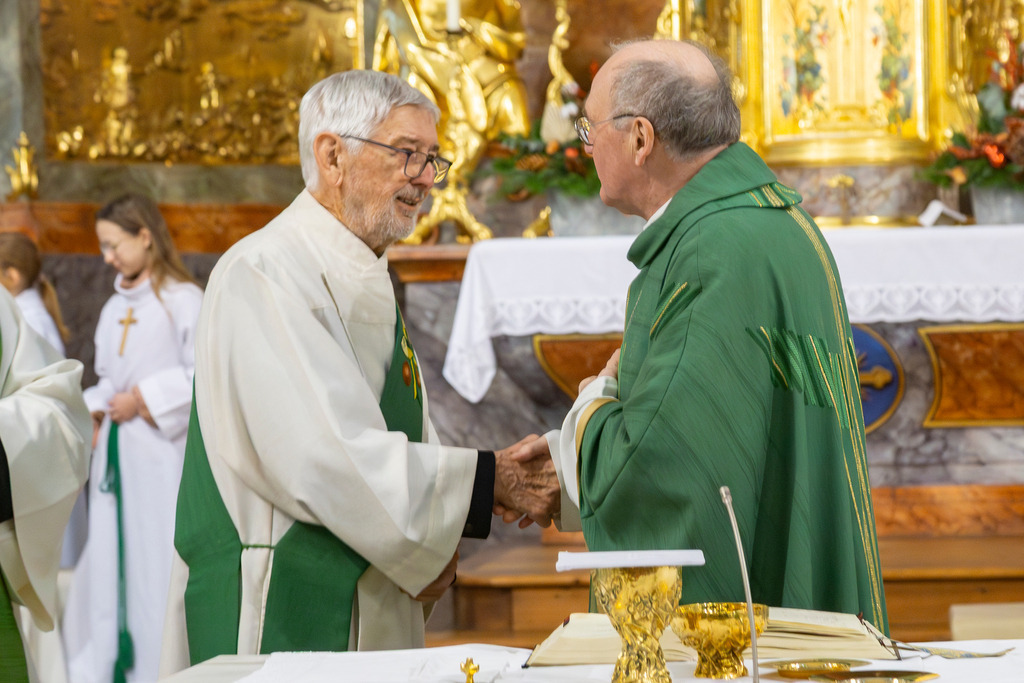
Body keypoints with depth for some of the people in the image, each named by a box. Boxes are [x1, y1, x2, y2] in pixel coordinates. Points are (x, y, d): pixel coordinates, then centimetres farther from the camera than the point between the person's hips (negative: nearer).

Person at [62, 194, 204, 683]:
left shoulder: (183, 299, -6)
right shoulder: (114, 308, 16)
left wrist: (145, 400, -11)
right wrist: (89, 411, 3)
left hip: (161, 452, -7)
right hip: (115, 453, 7)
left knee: (158, 560, -7)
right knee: (108, 558, 5)